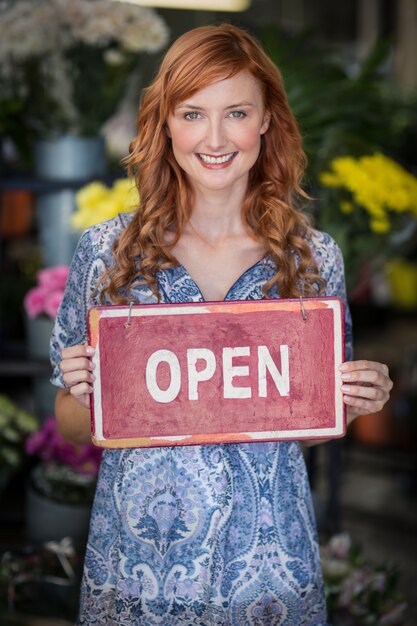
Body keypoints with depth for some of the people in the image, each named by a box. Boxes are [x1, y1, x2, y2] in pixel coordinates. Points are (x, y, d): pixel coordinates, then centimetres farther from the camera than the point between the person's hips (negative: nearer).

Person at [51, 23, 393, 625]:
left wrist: (354, 401, -10)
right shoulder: (107, 250, -4)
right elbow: (72, 424, 3)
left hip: (266, 565, 1)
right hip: (136, 560, 0)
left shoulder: (314, 258, -1)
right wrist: (84, 394, -17)